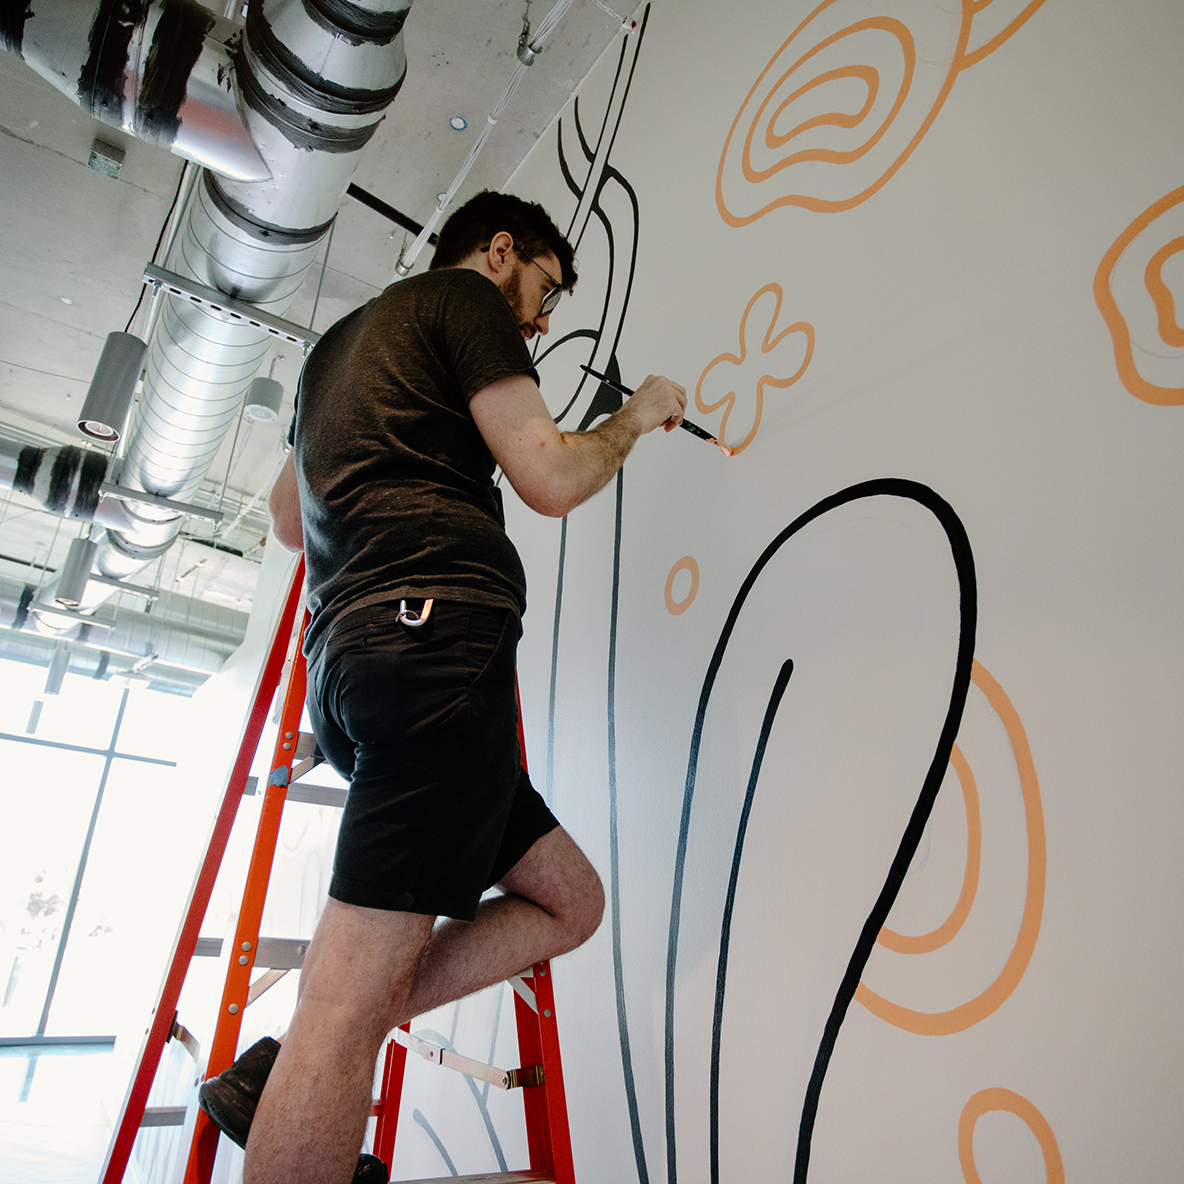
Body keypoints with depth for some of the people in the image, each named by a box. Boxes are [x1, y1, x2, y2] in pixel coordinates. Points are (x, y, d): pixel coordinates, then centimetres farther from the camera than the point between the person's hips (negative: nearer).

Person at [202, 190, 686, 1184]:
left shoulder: (341, 341, 32)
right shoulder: (464, 297, 7)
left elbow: (290, 521, 38)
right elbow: (551, 479, -6)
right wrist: (636, 416, 13)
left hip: (348, 664, 10)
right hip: (439, 638, -10)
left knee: (569, 899, 11)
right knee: (361, 988, -10)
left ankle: (286, 1071, 10)